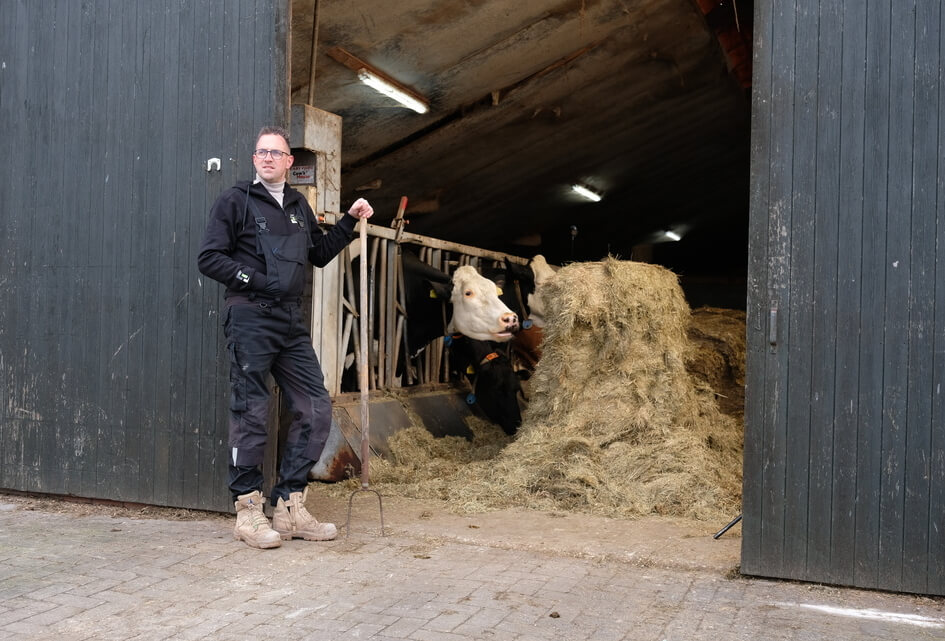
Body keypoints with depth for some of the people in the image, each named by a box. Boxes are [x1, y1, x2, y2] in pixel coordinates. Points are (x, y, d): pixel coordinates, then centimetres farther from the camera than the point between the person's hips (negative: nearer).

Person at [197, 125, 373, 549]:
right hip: (250, 319, -6)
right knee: (251, 414, -3)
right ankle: (248, 511, 8)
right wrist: (252, 279, -12)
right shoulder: (236, 200, 2)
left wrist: (349, 221, 22)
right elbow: (209, 258, -4)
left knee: (316, 408, 3)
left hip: (292, 323, 6)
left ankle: (289, 507, 13)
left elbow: (319, 254, 30)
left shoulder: (298, 206, 20)